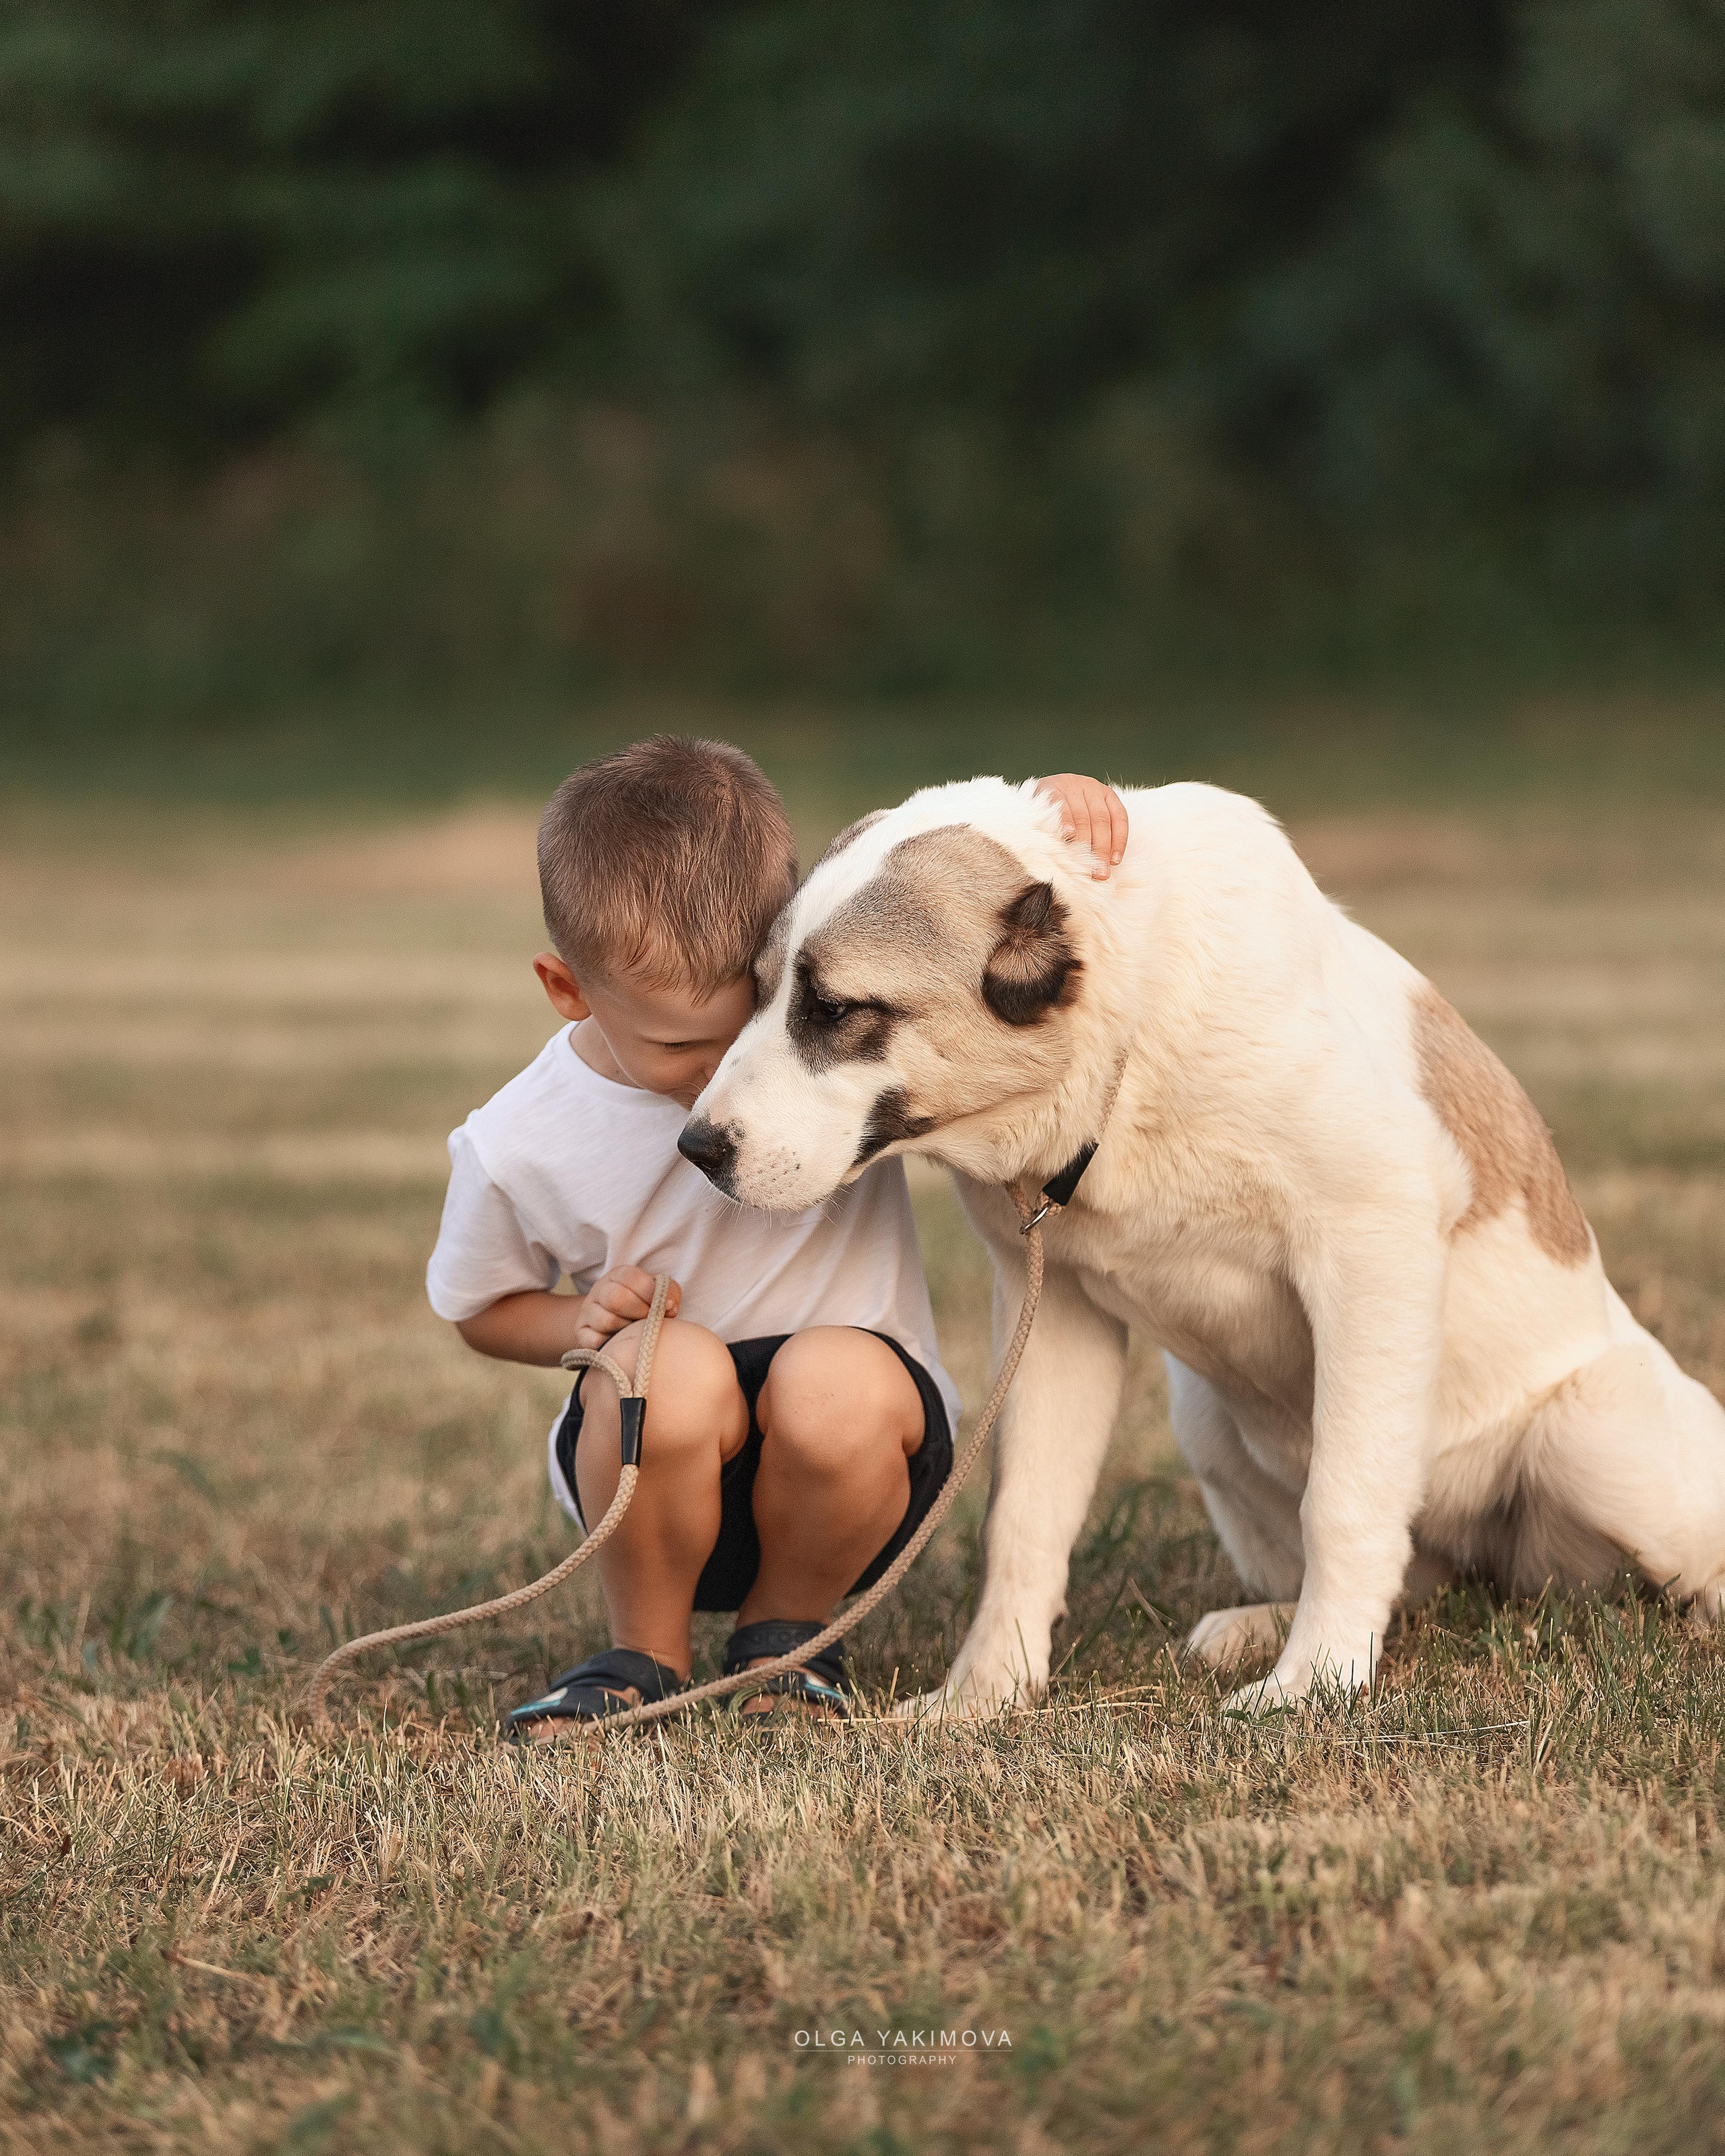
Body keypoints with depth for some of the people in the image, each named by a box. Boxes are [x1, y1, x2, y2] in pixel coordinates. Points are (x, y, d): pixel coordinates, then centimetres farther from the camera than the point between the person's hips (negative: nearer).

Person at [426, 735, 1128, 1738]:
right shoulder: (519, 1149, -9)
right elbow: (483, 1308, 11)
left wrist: (1052, 797, -18)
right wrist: (584, 1321, -11)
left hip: (856, 1448, 1)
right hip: (659, 1472, 0)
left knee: (836, 1379, -35)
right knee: (670, 1366, -35)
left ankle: (788, 1630, -2)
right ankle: (646, 1655, -7)